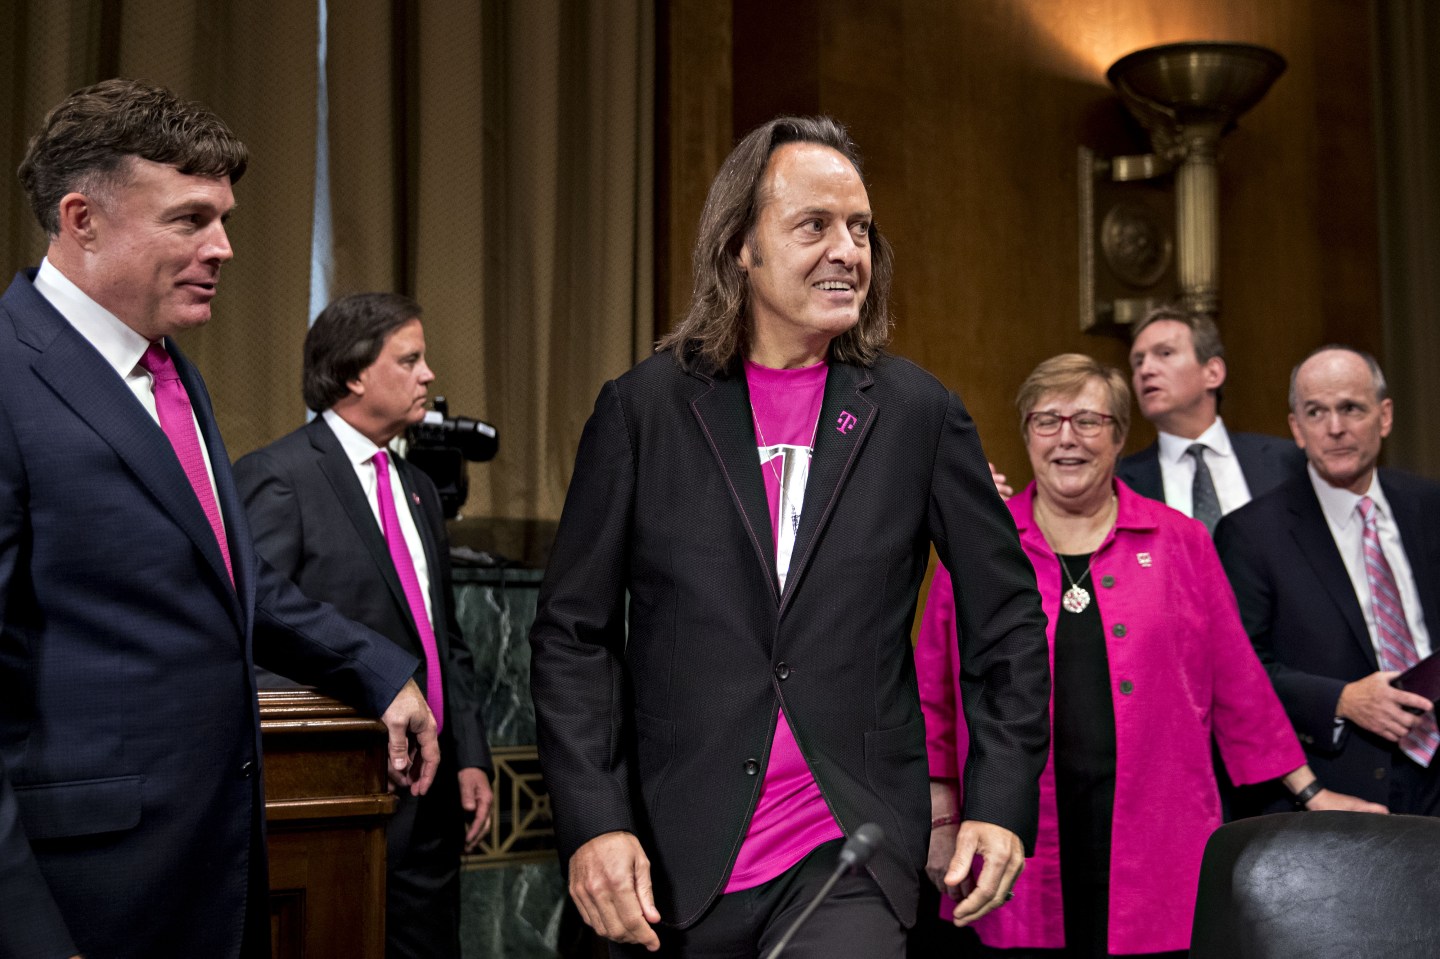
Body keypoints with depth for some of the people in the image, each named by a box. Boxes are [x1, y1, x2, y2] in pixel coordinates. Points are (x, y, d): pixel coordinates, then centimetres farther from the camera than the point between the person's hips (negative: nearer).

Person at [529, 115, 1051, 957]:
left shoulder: (920, 414, 2)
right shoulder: (644, 408, 0)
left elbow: (1008, 617, 7)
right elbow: (574, 634, 1)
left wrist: (1001, 801, 0)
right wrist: (592, 822, -7)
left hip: (850, 860, 0)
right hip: (673, 868, 1)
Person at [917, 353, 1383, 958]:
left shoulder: (1180, 541, 8)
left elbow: (1237, 685, 11)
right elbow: (935, 691, 8)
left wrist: (1308, 793, 11)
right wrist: (941, 818, 5)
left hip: (1158, 850, 1)